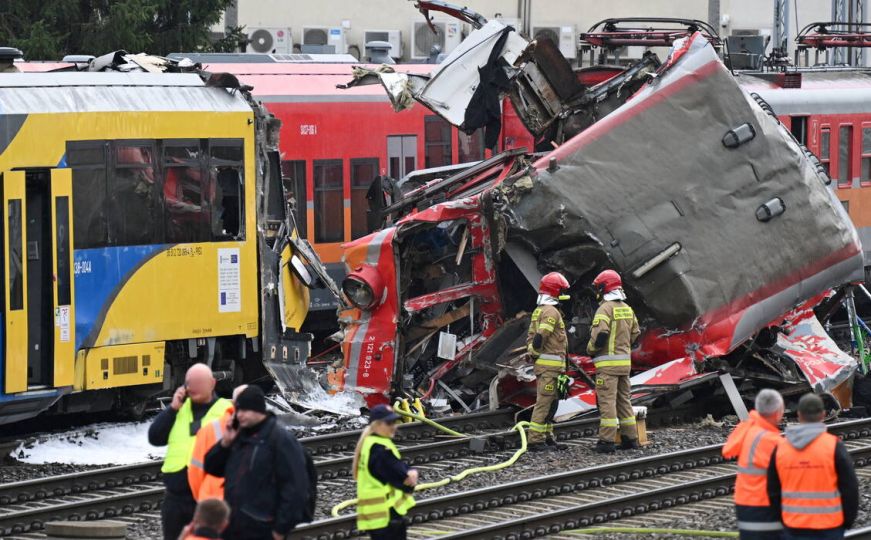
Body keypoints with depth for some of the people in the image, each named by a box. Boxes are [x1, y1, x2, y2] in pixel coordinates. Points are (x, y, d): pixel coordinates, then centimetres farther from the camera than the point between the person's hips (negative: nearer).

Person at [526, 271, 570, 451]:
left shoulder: (538, 311, 18)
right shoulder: (551, 312, -15)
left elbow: (531, 336, 18)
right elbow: (540, 336, -22)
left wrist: (532, 352, 12)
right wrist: (536, 352, -8)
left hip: (541, 363, 10)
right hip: (550, 364, -10)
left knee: (550, 403, 16)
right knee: (544, 403, -8)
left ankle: (547, 437, 20)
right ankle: (535, 440, -9)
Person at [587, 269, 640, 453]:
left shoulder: (605, 308, -13)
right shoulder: (627, 309, 11)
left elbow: (599, 335, -22)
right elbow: (635, 334, 17)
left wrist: (591, 349, -4)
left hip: (607, 362, -8)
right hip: (625, 361, 8)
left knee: (607, 401, -7)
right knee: (624, 399, 15)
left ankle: (607, 440, -10)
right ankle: (630, 438, 17)